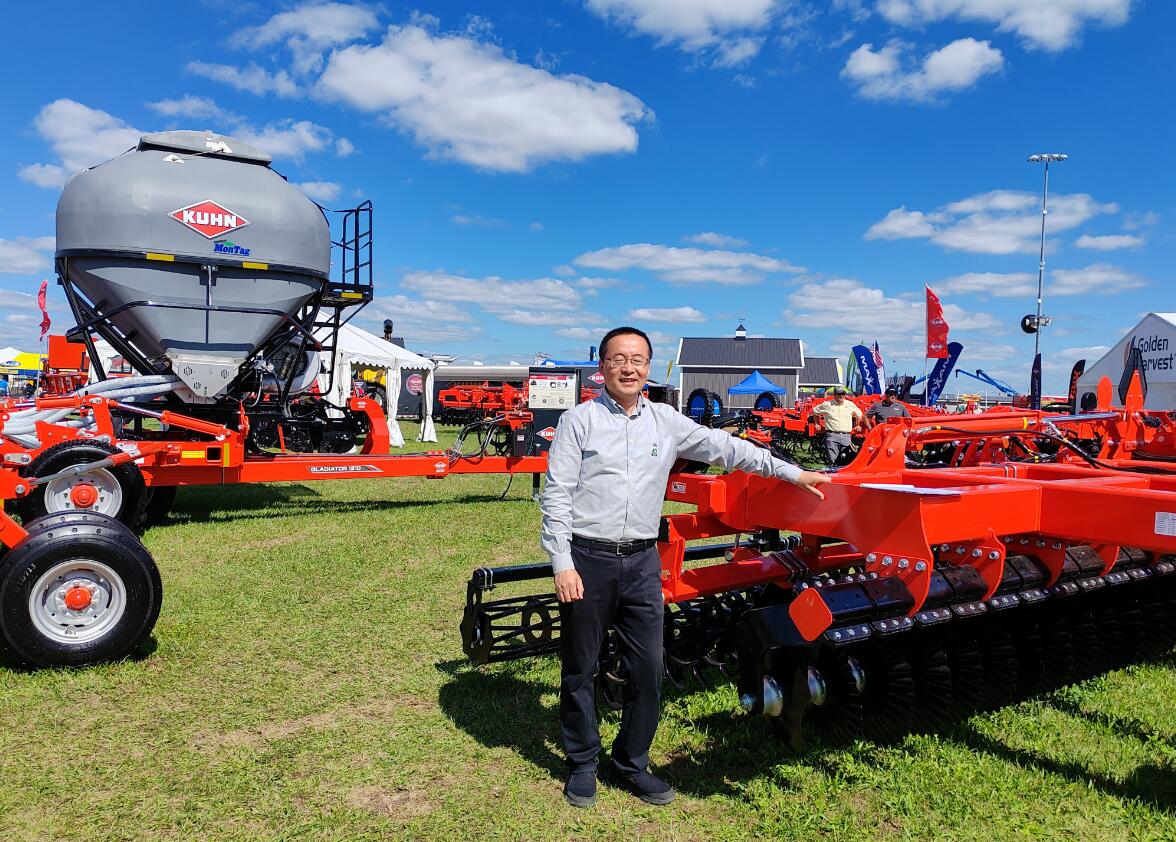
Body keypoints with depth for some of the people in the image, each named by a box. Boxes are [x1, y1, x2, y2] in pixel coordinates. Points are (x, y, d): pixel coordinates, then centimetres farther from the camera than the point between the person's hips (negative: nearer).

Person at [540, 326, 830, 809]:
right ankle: (582, 765, 29)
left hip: (642, 561, 3)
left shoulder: (667, 422, 9)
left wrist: (793, 473, 14)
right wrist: (562, 564, -12)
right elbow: (557, 496, -6)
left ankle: (632, 764, 27)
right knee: (579, 669, 9)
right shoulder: (579, 421, -3)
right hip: (587, 560, -3)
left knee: (648, 669, 7)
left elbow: (725, 448, 14)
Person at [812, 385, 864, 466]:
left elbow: (859, 414, 30)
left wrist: (856, 426, 28)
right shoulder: (827, 405, 4)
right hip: (832, 435, -3)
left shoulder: (850, 404, 12)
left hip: (846, 436, 3)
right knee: (832, 461, -11)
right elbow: (815, 411, 19)